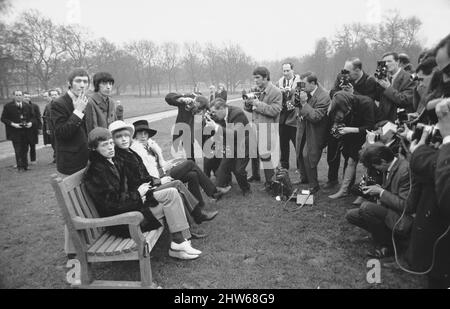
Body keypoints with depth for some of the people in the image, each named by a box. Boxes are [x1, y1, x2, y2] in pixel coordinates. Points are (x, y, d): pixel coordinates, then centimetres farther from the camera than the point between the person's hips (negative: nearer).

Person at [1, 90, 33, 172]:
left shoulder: (27, 106, 12)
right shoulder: (8, 106, 1)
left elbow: (32, 116, 17)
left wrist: (30, 122, -3)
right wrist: (12, 124, -14)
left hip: (26, 132, 3)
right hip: (15, 132, -3)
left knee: (25, 149, 7)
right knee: (18, 150, -4)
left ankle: (25, 166, 16)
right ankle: (20, 167, 5)